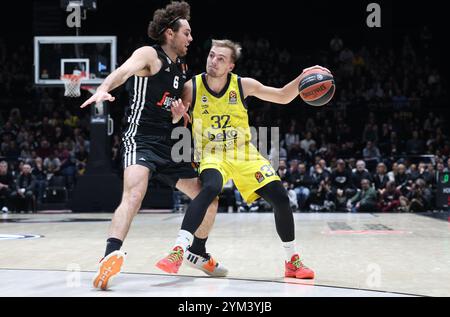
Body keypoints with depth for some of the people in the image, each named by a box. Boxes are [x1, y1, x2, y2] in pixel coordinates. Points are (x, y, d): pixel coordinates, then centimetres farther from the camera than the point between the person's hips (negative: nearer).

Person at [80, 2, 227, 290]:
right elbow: (124, 71, -30)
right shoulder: (149, 55, -7)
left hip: (170, 146, 8)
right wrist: (103, 89, -50)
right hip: (141, 140, -8)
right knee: (134, 195, -33)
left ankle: (198, 254, 32)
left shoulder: (181, 67, 16)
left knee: (209, 199, 12)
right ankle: (112, 257, -41)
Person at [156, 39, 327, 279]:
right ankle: (178, 250, -38)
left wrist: (302, 78, -16)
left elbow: (283, 97, 0)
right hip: (212, 155, -3)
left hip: (244, 154, 3)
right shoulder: (192, 87, -11)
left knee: (280, 198, -7)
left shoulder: (243, 85, -9)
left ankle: (292, 261, 11)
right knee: (210, 189, -36)